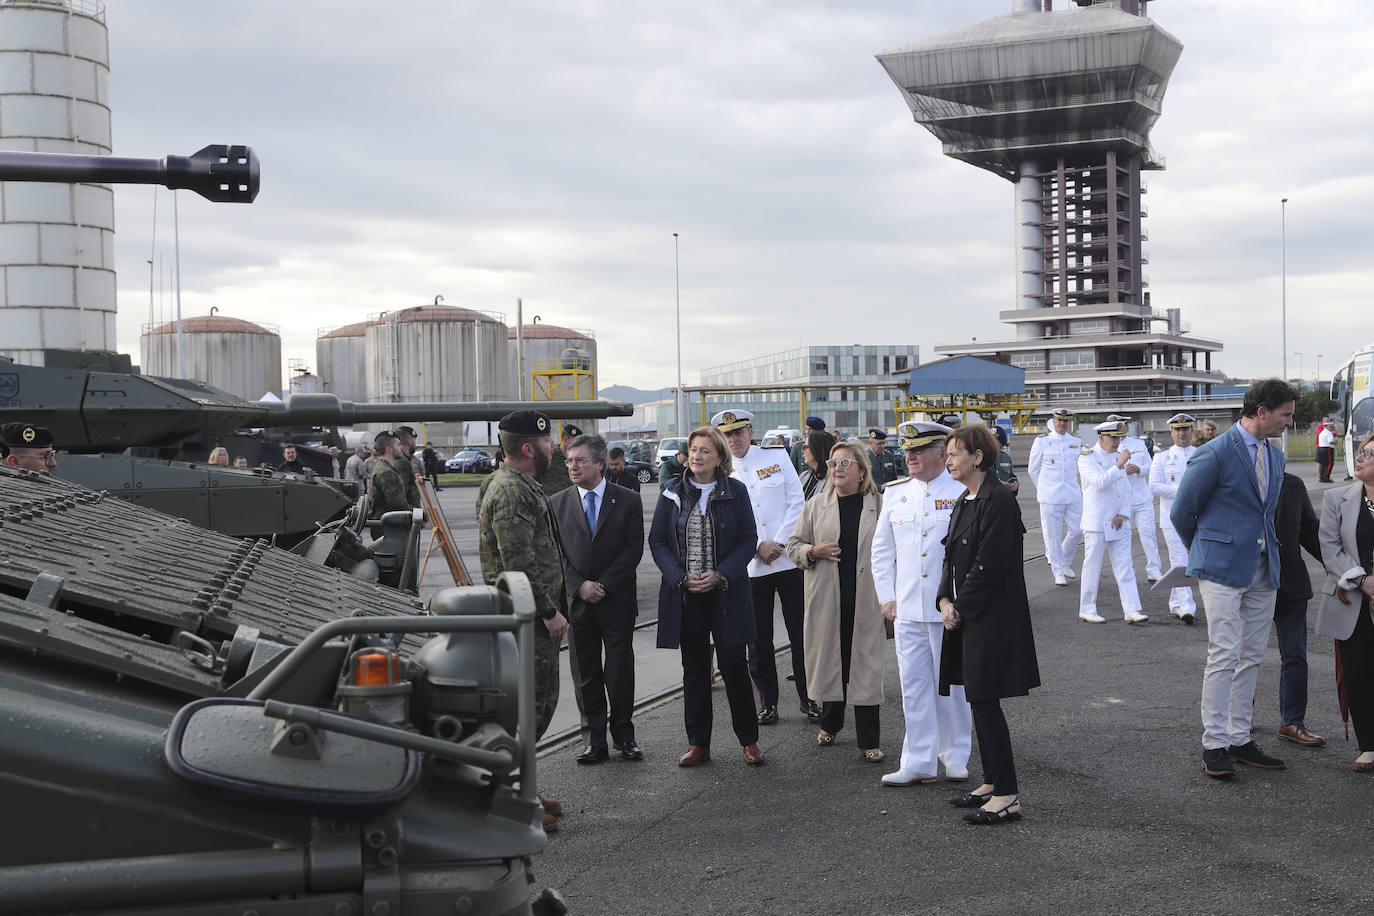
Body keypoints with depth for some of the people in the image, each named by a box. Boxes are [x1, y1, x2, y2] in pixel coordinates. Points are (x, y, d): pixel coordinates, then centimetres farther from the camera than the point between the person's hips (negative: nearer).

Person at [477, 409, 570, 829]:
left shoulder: (524, 486, 17)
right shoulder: (510, 491, -18)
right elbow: (519, 562, -24)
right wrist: (548, 611, -20)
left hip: (536, 618, 11)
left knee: (541, 701, 16)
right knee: (527, 705, -6)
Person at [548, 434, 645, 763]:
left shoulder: (627, 500, 0)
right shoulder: (557, 503, 5)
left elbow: (634, 549, -5)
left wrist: (604, 585, -12)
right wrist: (579, 586, -10)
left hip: (617, 601, -2)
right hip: (577, 601, 2)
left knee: (620, 672, 2)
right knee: (587, 674, 6)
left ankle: (623, 735, 17)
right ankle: (594, 739, 14)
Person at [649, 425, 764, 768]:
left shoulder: (735, 492, 0)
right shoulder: (672, 492, 4)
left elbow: (749, 539, -1)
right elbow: (657, 541, 3)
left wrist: (720, 575, -13)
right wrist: (681, 577, -10)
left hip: (726, 594, -2)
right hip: (685, 596, 2)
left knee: (734, 666, -1)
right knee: (694, 669, 8)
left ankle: (749, 741, 12)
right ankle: (698, 744, 16)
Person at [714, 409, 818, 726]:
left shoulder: (777, 460, 5)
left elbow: (796, 503, 0)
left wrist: (779, 543, -9)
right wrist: (758, 547, -10)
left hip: (789, 559, -1)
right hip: (751, 566, 1)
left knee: (801, 634, 2)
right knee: (758, 639, 4)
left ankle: (808, 699, 13)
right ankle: (768, 703, 15)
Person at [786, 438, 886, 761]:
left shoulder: (880, 505, 2)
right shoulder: (817, 505, 8)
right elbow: (793, 544, 13)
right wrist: (813, 551, -8)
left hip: (866, 601, -2)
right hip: (827, 601, 2)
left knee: (866, 665, -1)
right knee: (829, 659, 10)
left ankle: (868, 740, 6)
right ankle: (829, 724, 32)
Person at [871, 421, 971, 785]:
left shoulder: (962, 493, -4)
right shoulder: (895, 493, 8)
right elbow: (882, 550, 14)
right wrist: (887, 597, 7)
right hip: (907, 607, 3)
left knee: (951, 685, 7)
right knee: (914, 685, 4)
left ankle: (955, 758, 22)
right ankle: (919, 763, 10)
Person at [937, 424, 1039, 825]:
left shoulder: (998, 500, -17)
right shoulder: (965, 501, 14)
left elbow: (989, 565, -20)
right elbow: (953, 556, 15)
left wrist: (960, 607, -12)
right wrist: (946, 600, 1)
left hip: (992, 616, -10)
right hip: (966, 615, 10)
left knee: (985, 701, -7)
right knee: (980, 701, 14)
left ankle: (1007, 796, -2)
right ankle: (992, 783, 24)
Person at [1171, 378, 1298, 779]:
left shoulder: (1275, 455, 11)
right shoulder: (1215, 454, -13)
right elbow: (1181, 512, -6)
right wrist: (1205, 552, 8)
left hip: (1263, 568, 7)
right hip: (1222, 568, -7)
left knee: (1251, 657, 10)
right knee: (1224, 656, -8)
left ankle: (1240, 739, 18)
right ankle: (1214, 744, -1)